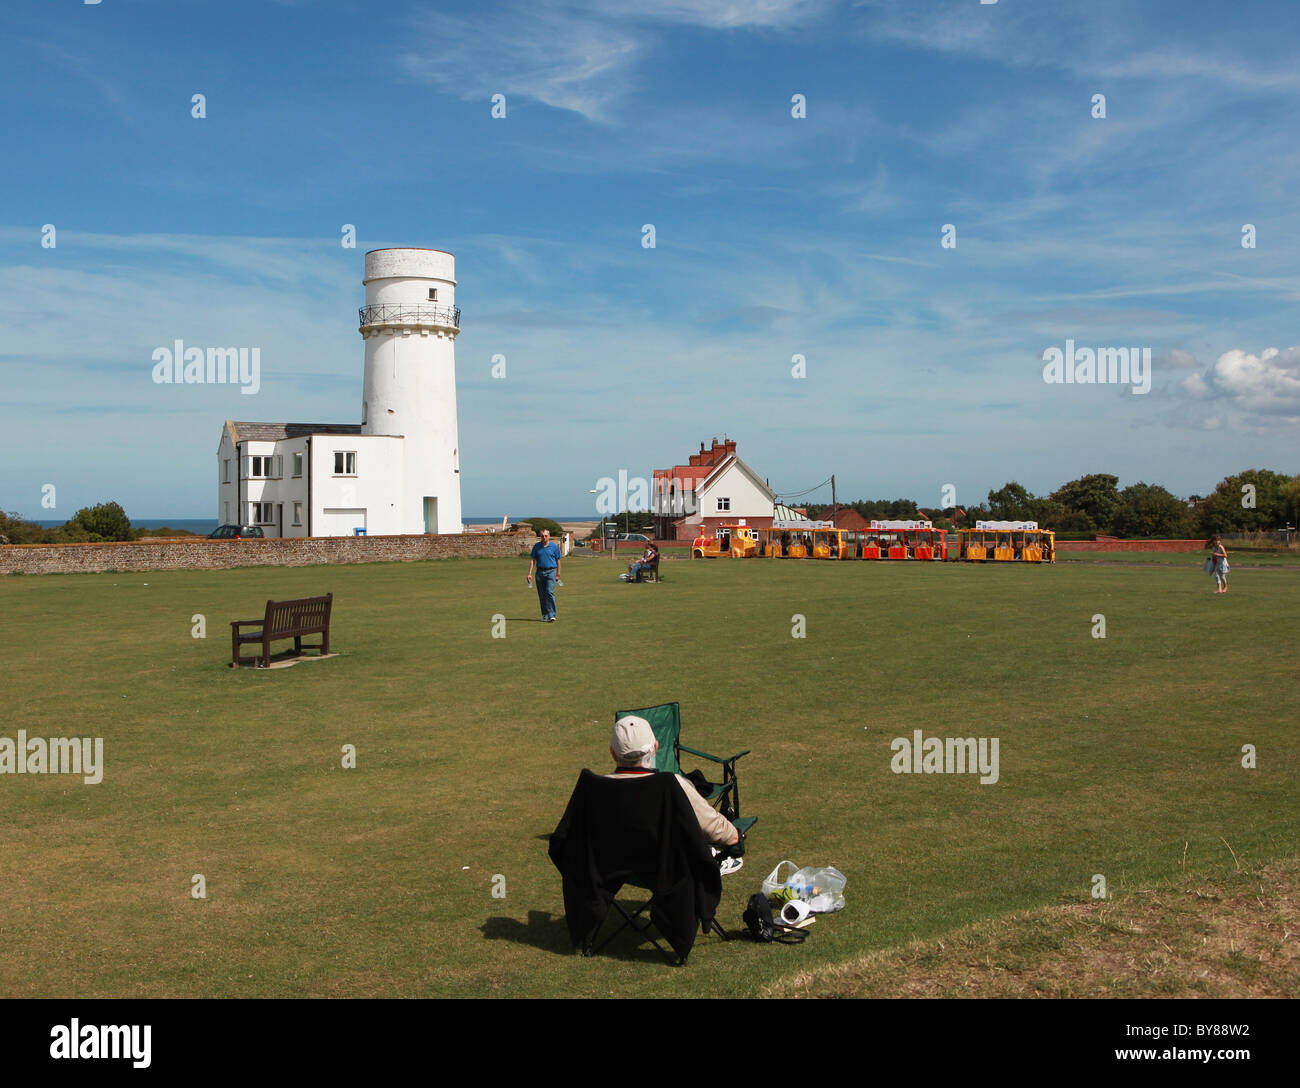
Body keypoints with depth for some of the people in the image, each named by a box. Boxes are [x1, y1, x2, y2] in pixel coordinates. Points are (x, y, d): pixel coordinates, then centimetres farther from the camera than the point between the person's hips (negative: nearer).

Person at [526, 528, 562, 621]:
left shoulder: (554, 546, 1)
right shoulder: (536, 546, 6)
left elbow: (558, 560, 8)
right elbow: (532, 560, 7)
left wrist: (558, 573, 9)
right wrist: (530, 573, -1)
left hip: (550, 572, -3)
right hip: (540, 572, 3)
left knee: (550, 592, -16)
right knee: (542, 595, 6)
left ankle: (552, 615, -16)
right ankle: (545, 615, 15)